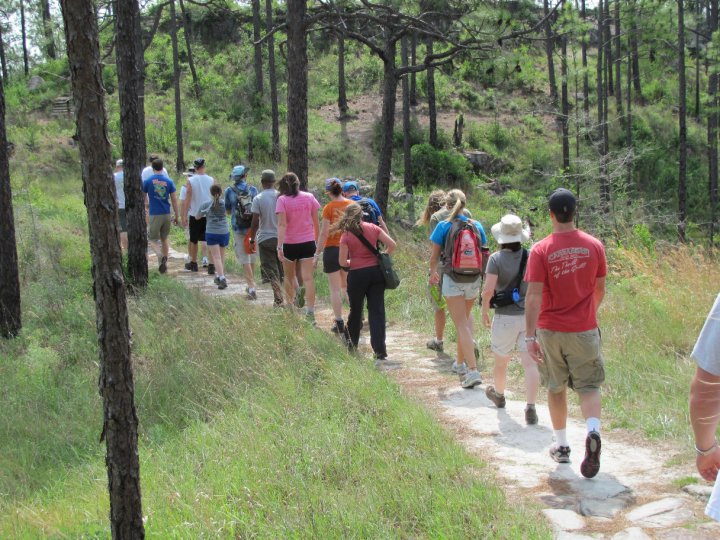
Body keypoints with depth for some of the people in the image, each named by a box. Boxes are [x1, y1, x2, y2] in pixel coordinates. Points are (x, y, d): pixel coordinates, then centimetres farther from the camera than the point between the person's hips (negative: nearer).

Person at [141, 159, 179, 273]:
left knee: (152, 239, 5)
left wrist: (147, 204, 27)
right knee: (164, 238, 16)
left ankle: (160, 255, -24)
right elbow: (174, 200, 2)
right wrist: (176, 216, 9)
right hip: (166, 214, 3)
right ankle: (164, 261, 16)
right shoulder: (169, 181, 1)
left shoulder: (148, 181, -4)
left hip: (154, 214, -3)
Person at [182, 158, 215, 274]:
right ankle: (211, 265, -4)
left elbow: (187, 200, -8)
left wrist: (184, 216, -3)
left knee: (193, 240, 14)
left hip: (195, 215, -1)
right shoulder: (211, 180, -2)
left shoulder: (190, 181, -7)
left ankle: (193, 263, 26)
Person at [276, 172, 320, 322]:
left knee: (289, 277, 18)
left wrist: (279, 246, -19)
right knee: (308, 277, -1)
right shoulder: (309, 197, 1)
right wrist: (317, 240, 18)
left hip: (290, 243, -2)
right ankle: (310, 312, -9)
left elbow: (282, 224, -17)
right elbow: (316, 222, 6)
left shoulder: (282, 200, -9)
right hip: (308, 242, 2)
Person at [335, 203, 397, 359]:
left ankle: (352, 344, 32)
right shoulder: (372, 228, 0)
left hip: (357, 275, -2)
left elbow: (342, 262, -9)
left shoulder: (346, 235, -7)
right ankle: (380, 350, -2)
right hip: (376, 271, 2)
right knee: (377, 310, 2)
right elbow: (392, 244, -2)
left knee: (356, 310, 16)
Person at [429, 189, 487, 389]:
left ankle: (473, 371, -14)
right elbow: (483, 254, 8)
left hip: (453, 280, -4)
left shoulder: (444, 226, -7)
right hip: (474, 280, 4)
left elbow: (434, 256, -3)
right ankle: (460, 362, 34)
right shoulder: (477, 226, 2)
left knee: (462, 325, -4)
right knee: (466, 318, 24)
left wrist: (433, 273, 17)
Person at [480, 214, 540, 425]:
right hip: (530, 316, 2)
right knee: (530, 363, -1)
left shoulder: (496, 259, -11)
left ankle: (499, 395, 42)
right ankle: (530, 407, -10)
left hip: (505, 317, -1)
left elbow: (488, 290, -16)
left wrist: (484, 311, -1)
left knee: (501, 360, 20)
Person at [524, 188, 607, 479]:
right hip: (584, 330, 1)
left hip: (551, 330, -1)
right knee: (589, 386, 6)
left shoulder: (541, 250, -11)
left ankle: (561, 446, 25)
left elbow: (534, 295, -16)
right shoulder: (594, 245, -3)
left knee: (556, 388, 16)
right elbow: (600, 289, 9)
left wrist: (530, 336, -14)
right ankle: (593, 432, -21)